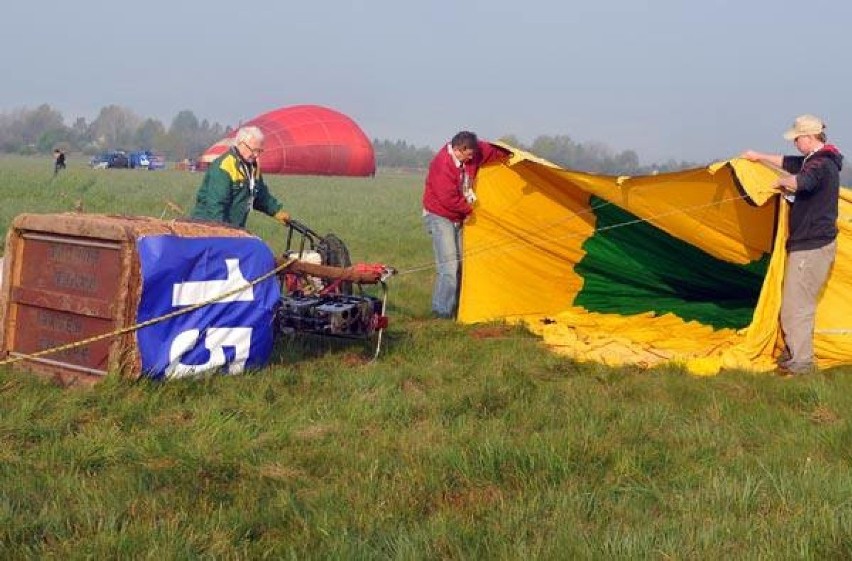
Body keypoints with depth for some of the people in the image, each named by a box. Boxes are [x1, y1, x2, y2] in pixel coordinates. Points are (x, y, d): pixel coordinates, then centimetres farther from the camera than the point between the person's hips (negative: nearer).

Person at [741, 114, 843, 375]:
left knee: (796, 305, -7)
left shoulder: (821, 164, -20)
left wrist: (781, 183, -20)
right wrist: (760, 157, 39)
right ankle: (794, 352, 29)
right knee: (801, 303, 19)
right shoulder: (816, 160, 12)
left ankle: (800, 363, -3)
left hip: (810, 247, -11)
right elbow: (788, 163, 30)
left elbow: (801, 182, -41)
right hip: (814, 243, 11)